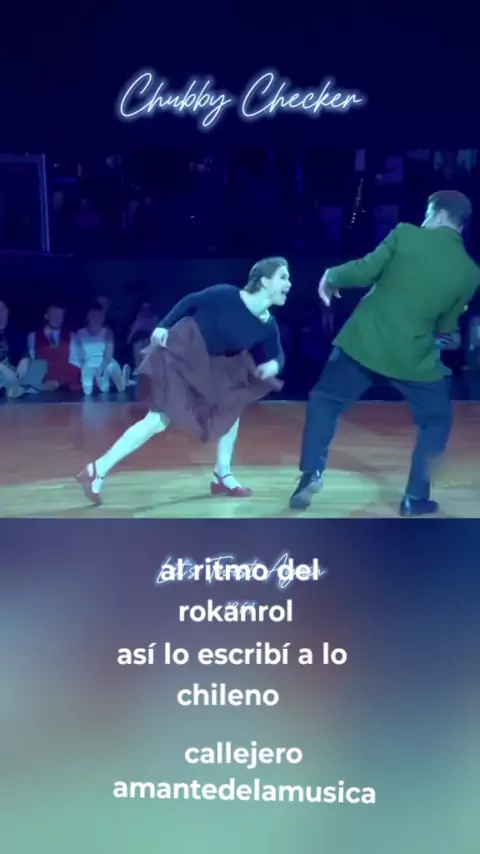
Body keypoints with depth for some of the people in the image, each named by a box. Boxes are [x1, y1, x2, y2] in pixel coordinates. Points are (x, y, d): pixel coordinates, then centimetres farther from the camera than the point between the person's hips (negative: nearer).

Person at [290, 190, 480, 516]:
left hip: (364, 343, 0)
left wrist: (331, 276, 11)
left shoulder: (406, 235, -5)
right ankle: (416, 496, 17)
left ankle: (312, 473, 5)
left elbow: (363, 272, -8)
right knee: (437, 419, 22)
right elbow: (445, 327, 8)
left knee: (324, 400, 19)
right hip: (414, 357, 1)